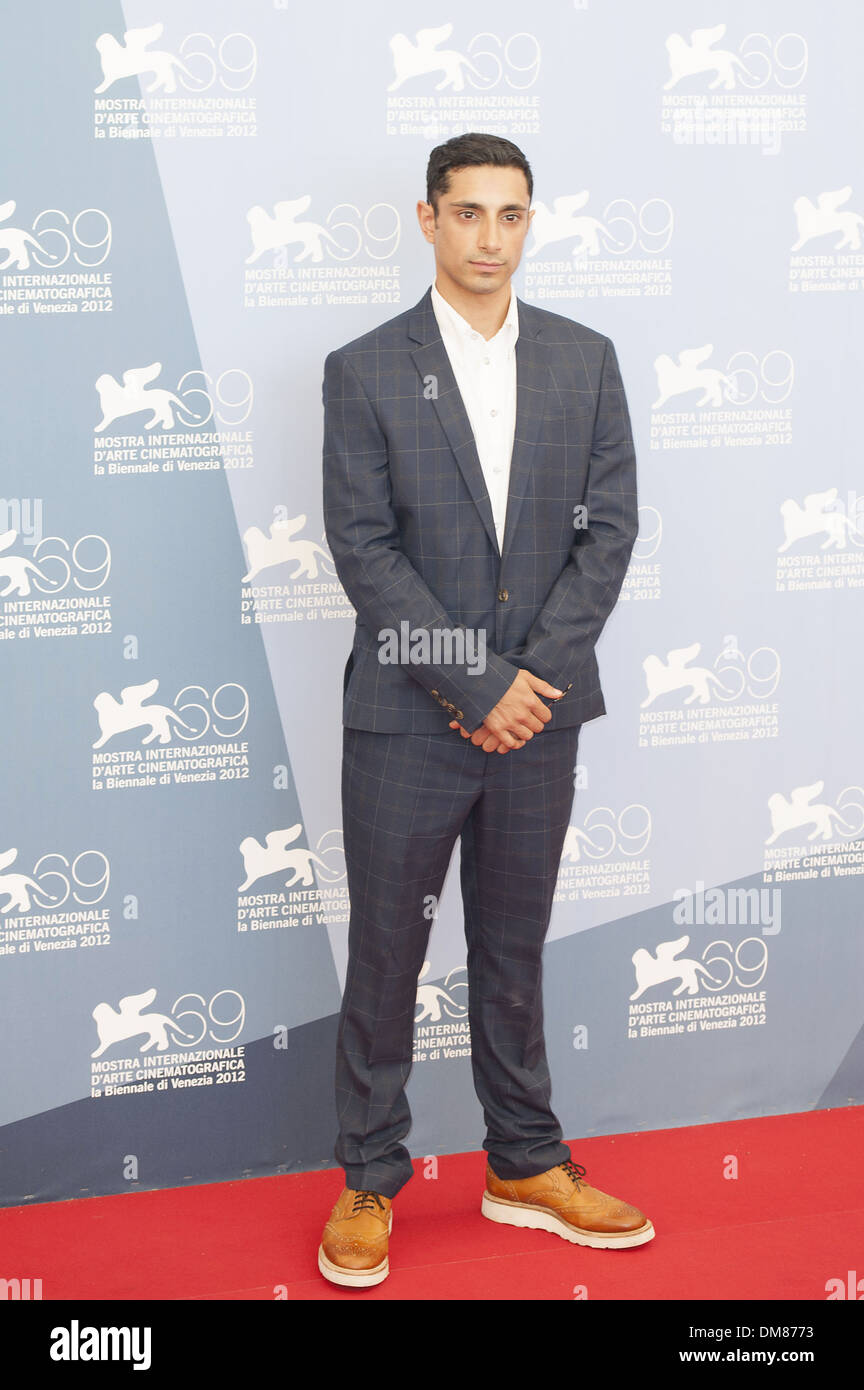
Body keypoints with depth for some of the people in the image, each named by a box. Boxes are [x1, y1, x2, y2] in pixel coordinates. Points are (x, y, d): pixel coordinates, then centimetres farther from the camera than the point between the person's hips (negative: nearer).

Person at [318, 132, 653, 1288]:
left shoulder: (585, 362, 6)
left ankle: (526, 1168, 27)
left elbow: (609, 528, 1)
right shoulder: (363, 371, -3)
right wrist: (478, 686, -14)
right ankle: (369, 1183, 19)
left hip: (537, 714, 3)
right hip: (406, 717, -2)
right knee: (384, 955, 6)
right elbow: (364, 548, -9)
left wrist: (533, 675, -10)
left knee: (514, 951, 14)